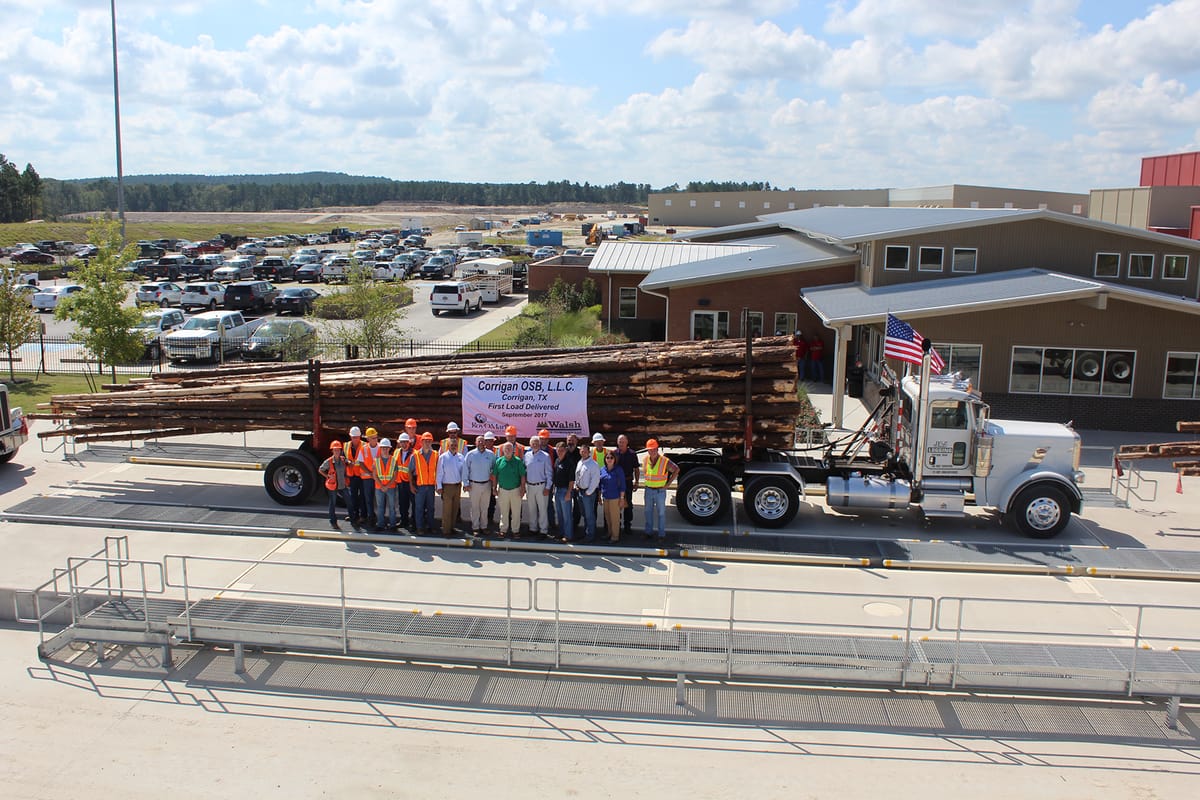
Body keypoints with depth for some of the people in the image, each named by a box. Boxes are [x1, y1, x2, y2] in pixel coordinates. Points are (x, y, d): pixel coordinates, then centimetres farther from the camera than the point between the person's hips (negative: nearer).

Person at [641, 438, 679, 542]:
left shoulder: (665, 461, -15)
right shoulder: (645, 460, -2)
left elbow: (676, 470, -4)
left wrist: (668, 483, -5)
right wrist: (646, 482, 11)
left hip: (660, 491, -4)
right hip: (648, 490, 4)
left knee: (661, 513, 5)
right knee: (648, 512, 13)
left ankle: (661, 534, 14)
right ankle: (649, 532, 24)